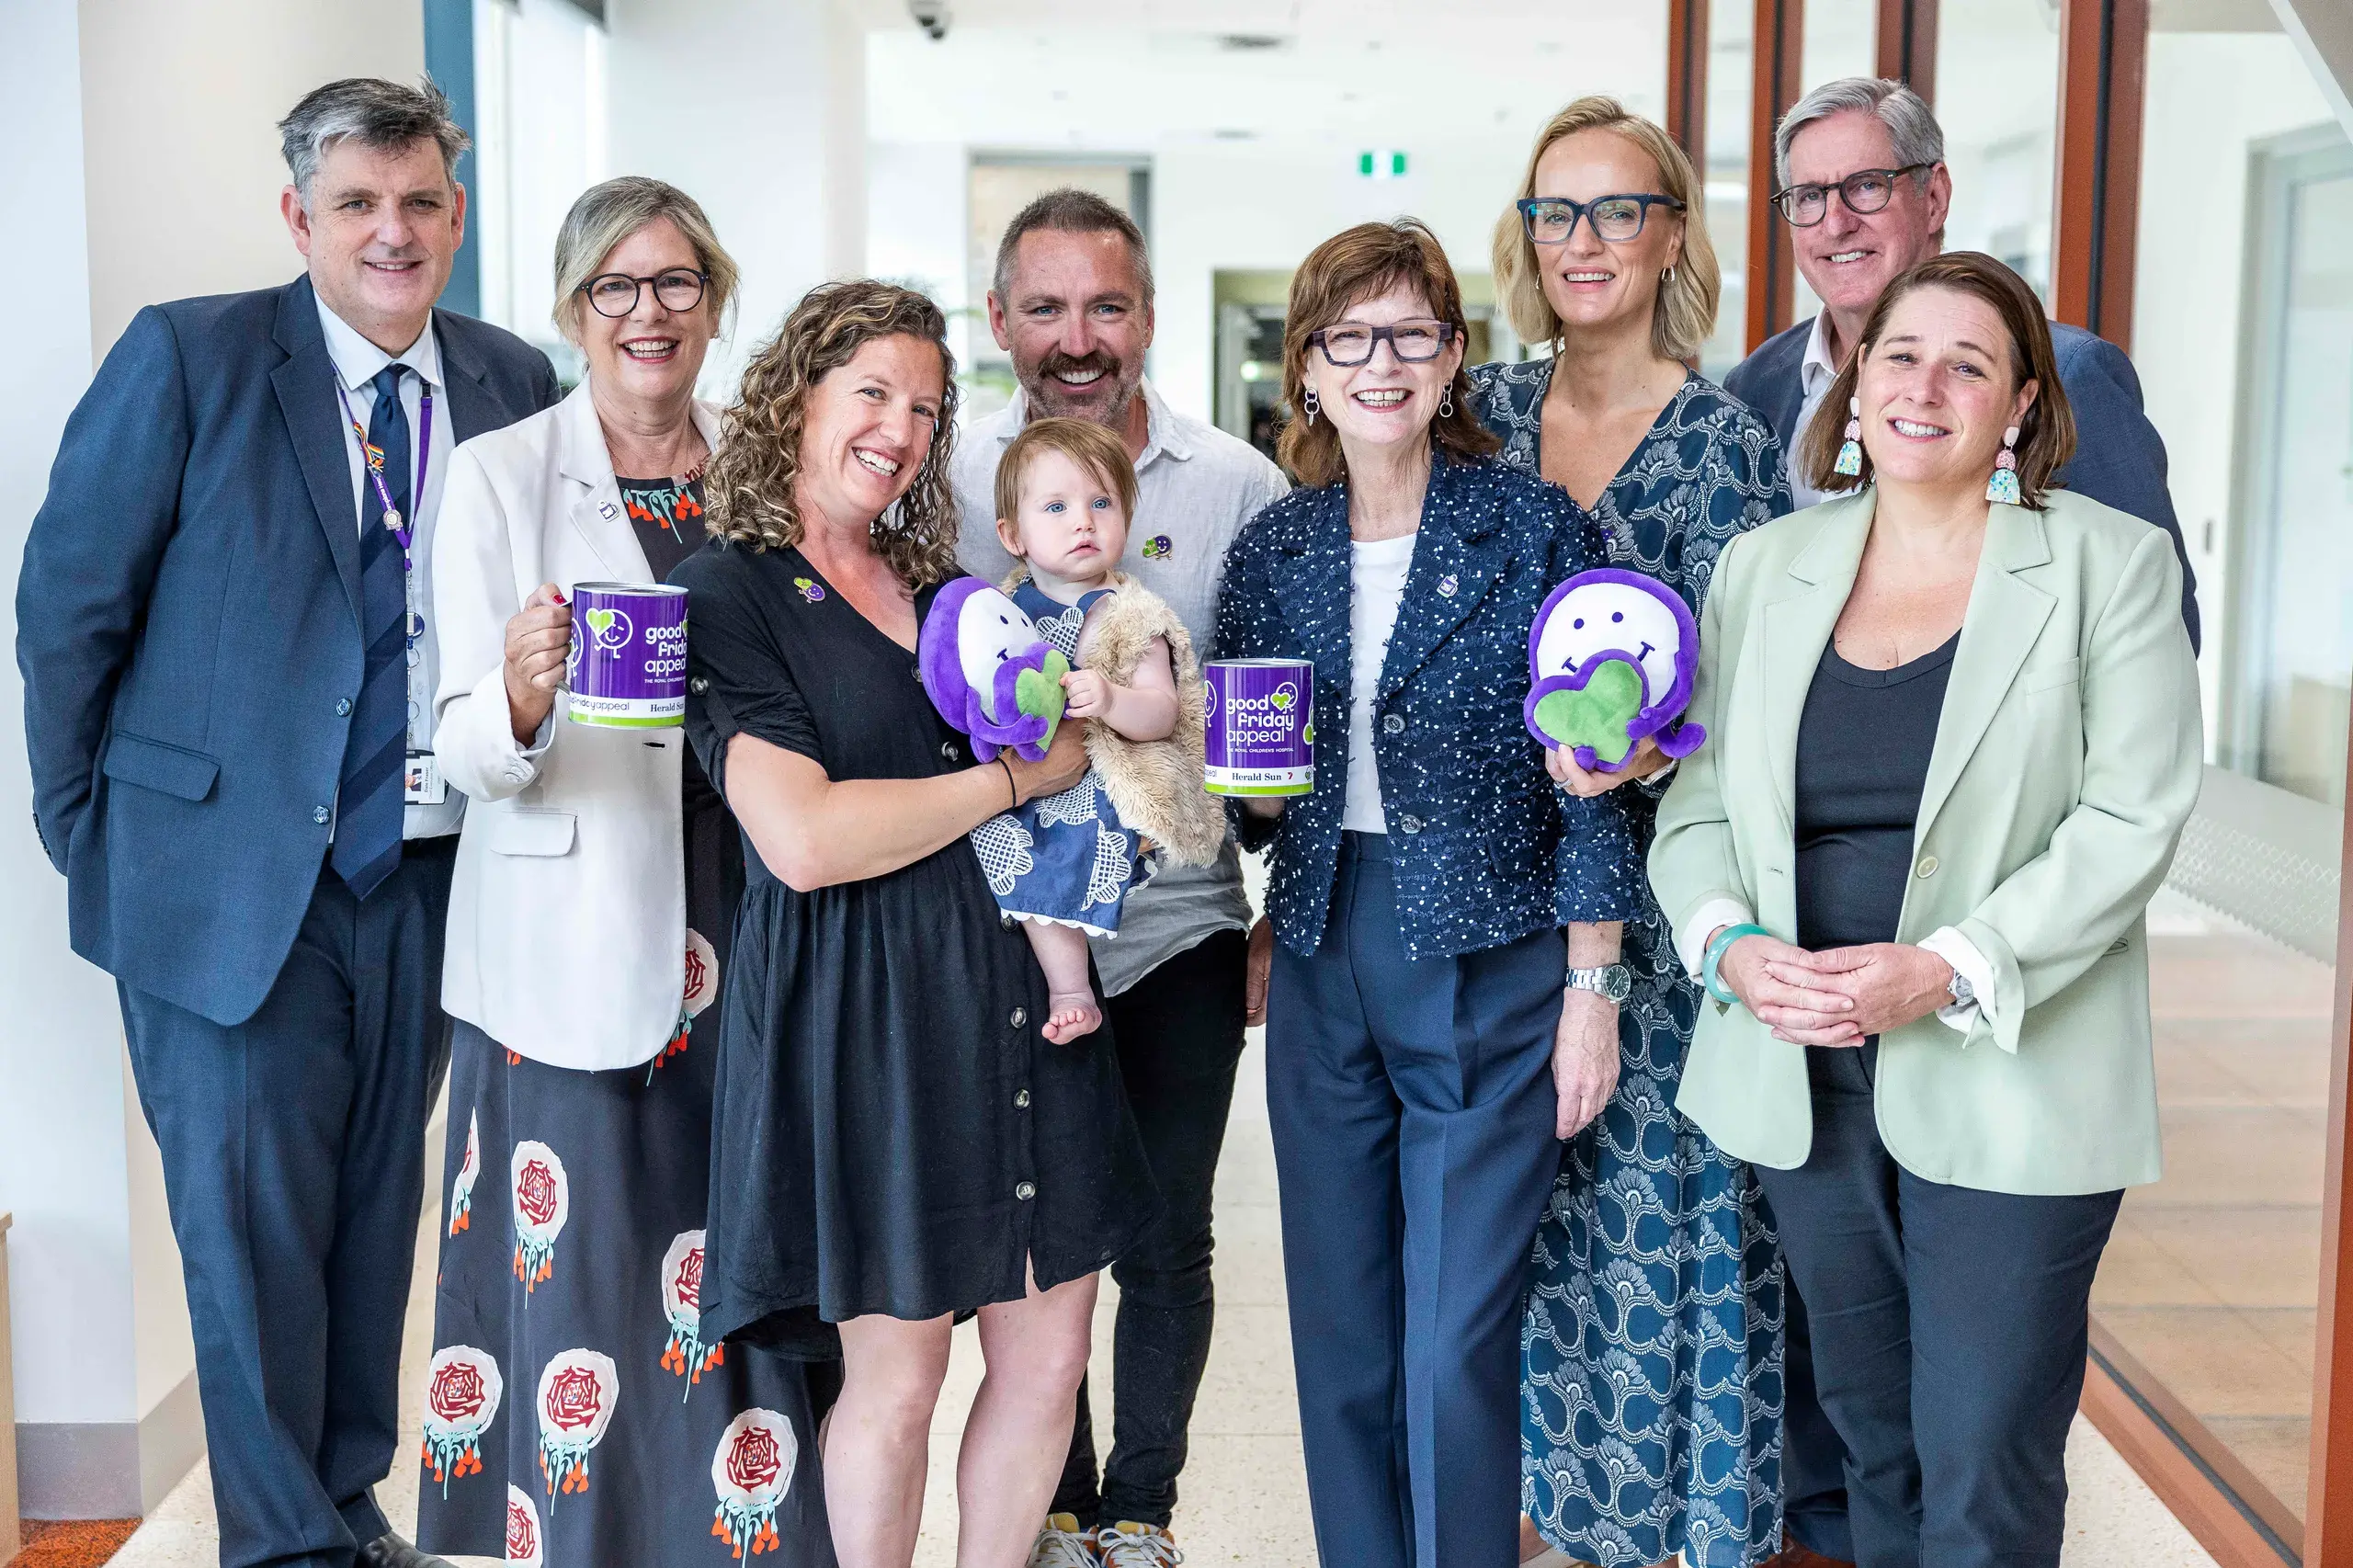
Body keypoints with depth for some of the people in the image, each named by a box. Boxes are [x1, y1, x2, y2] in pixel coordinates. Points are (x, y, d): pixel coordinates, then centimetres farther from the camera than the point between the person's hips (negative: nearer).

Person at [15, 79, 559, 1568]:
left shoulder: (518, 386, 3)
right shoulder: (187, 356, -6)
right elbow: (69, 600, -4)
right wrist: (86, 829, -3)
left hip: (428, 872, 4)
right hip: (229, 872, -3)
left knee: (380, 1203, 15)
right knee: (253, 1218, 3)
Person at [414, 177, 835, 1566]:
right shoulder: (501, 475, -1)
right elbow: (471, 758, -6)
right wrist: (523, 696, -28)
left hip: (748, 930, 3)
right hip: (575, 947, -3)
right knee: (583, 1285, -1)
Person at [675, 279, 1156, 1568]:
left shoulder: (949, 590, 16)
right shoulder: (728, 595, -4)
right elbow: (801, 838, -17)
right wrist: (1017, 775, -10)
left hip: (1020, 992, 7)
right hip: (867, 1009, -6)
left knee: (1050, 1354, 9)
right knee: (897, 1372, 4)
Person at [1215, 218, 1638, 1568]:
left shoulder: (1536, 527, -6)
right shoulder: (1273, 549, 6)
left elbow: (1590, 776, -5)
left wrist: (1594, 988, -7)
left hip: (1493, 975, -4)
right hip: (1323, 965, 4)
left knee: (1458, 1348, -1)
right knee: (1342, 1333, 12)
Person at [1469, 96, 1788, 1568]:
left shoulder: (1720, 441, -7)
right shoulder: (1486, 411, 6)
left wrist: (1640, 748, -29)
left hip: (1659, 884, -4)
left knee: (1658, 1185, 2)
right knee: (1533, 1191, 12)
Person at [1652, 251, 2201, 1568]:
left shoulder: (2112, 564, -3)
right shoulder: (1762, 568, 9)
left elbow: (2132, 819, -10)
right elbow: (1697, 804, 9)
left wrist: (1948, 969, -20)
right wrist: (1731, 943, -11)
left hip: (2008, 1085, -4)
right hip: (1805, 1077, 4)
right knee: (1871, 1442, 18)